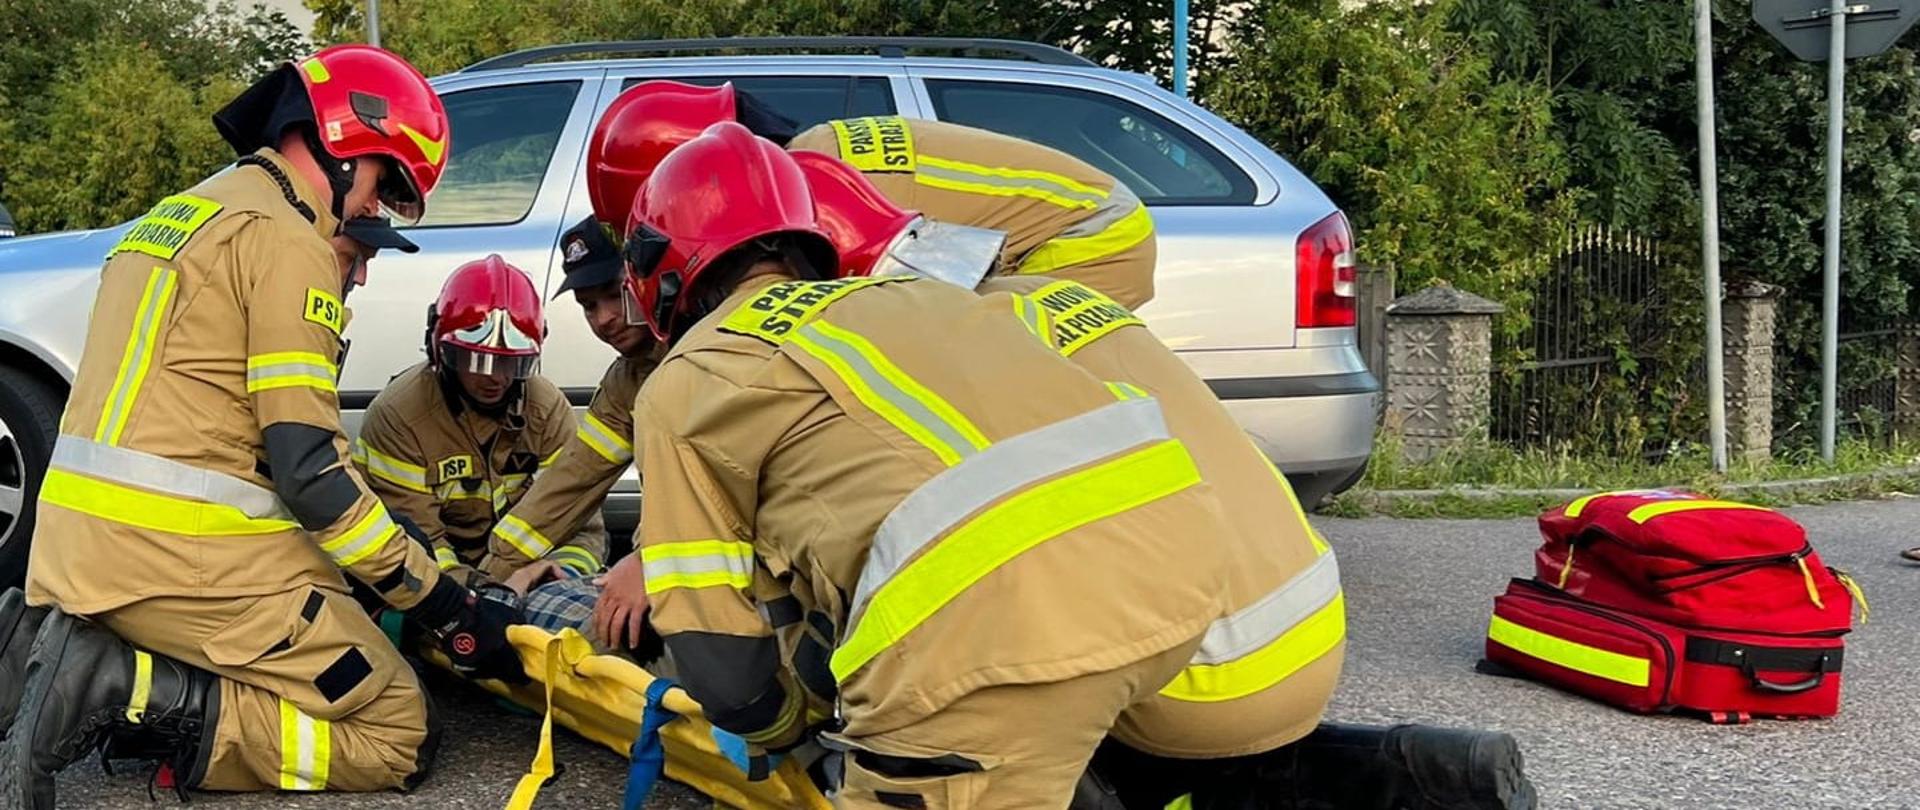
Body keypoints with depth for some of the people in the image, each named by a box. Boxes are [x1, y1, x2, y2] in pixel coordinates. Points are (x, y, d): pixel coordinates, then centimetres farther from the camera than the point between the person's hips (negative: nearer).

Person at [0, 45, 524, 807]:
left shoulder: (176, 214, 21)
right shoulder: (286, 239, -9)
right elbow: (308, 466, -15)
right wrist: (448, 607, -11)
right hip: (186, 555, -9)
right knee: (400, 735, -2)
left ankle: (104, 671, 2)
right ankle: (133, 699, -14)